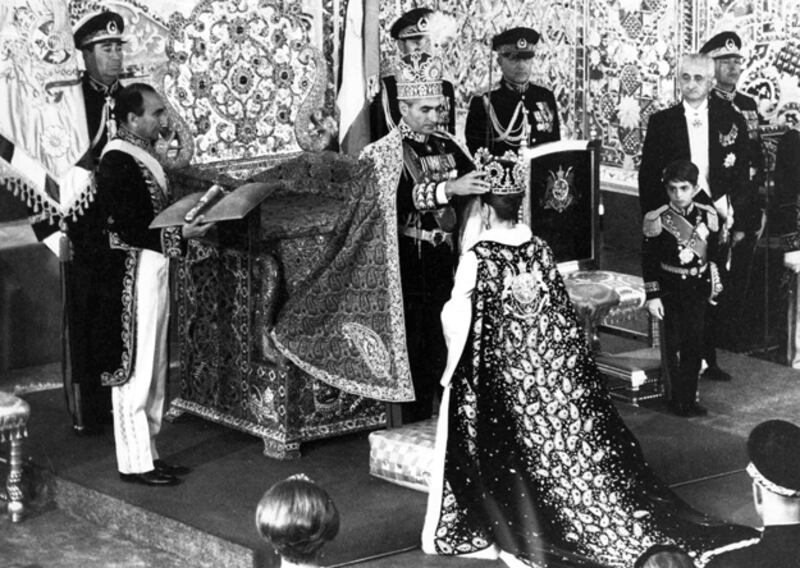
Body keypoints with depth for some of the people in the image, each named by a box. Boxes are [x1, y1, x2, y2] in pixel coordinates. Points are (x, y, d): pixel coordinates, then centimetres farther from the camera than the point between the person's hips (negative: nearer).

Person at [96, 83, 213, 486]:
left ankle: (146, 453, 23)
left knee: (152, 369, 15)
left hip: (153, 268, 10)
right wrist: (180, 235, -23)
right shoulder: (117, 160, -17)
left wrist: (188, 217, 7)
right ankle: (134, 463, 3)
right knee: (135, 368, -4)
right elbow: (128, 228, -22)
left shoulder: (140, 152, 13)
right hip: (133, 272, -10)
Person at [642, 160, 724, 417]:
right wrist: (652, 296, -9)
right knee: (672, 345, 2)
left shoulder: (708, 216, 0)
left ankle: (689, 399, 14)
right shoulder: (656, 220, -10)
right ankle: (677, 398, 12)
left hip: (697, 290, 3)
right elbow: (648, 260, -7)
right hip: (669, 291, -3)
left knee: (694, 345, 5)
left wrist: (715, 284, 14)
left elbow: (714, 254, 12)